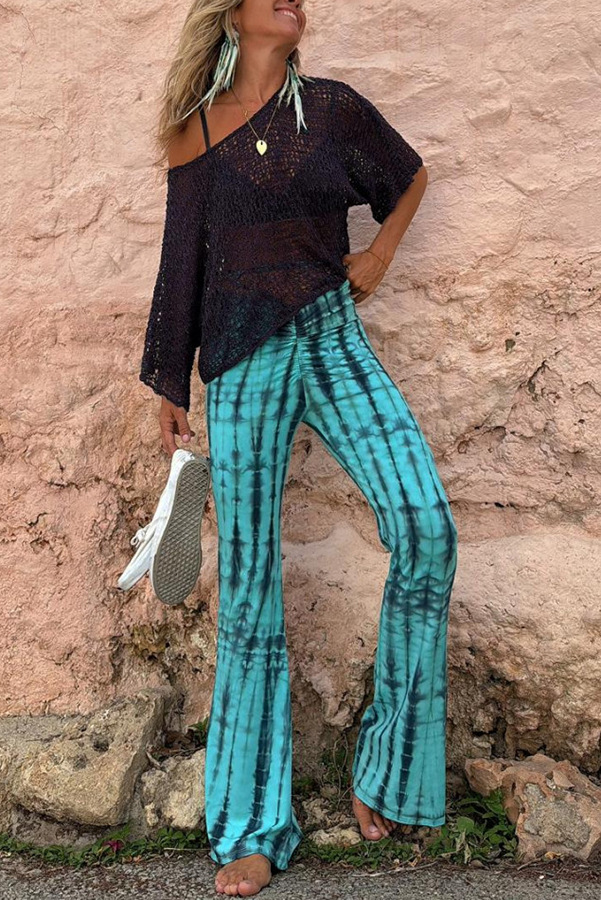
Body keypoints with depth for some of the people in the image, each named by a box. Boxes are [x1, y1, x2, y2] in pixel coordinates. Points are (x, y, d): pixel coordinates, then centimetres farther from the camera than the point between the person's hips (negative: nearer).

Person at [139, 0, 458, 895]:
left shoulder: (331, 105, 9)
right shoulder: (193, 133, 8)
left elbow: (411, 175, 25)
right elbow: (181, 264, 11)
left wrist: (377, 257, 10)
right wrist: (170, 387, 11)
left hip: (333, 342, 1)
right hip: (240, 364, -1)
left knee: (425, 526, -19)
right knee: (248, 581, -1)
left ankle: (389, 762, 0)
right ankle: (251, 826, 9)